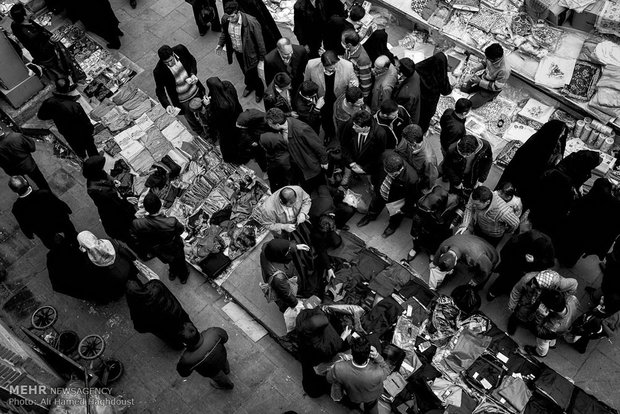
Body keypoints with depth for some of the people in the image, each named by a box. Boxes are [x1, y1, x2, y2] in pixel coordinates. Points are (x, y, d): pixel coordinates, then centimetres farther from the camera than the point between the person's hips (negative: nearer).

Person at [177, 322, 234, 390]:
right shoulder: (213, 332, -41)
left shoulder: (187, 360, -45)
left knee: (218, 377, 34)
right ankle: (226, 370, 73)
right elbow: (225, 337, -17)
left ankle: (228, 385, 66)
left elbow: (184, 373, -20)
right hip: (222, 355, 2)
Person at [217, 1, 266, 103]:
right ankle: (249, 86, 60)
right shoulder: (225, 20, -18)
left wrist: (262, 59, -16)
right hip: (237, 51, 5)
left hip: (250, 53, -5)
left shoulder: (251, 22, -35)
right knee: (245, 71, 29)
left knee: (253, 73, 14)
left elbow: (259, 41, -23)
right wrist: (220, 44, -6)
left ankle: (259, 90, 47)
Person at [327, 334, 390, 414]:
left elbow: (330, 379, -19)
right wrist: (377, 357, -36)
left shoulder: (338, 368, -44)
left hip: (352, 398, 1)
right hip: (372, 396, -1)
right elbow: (386, 370, -21)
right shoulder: (377, 373, -47)